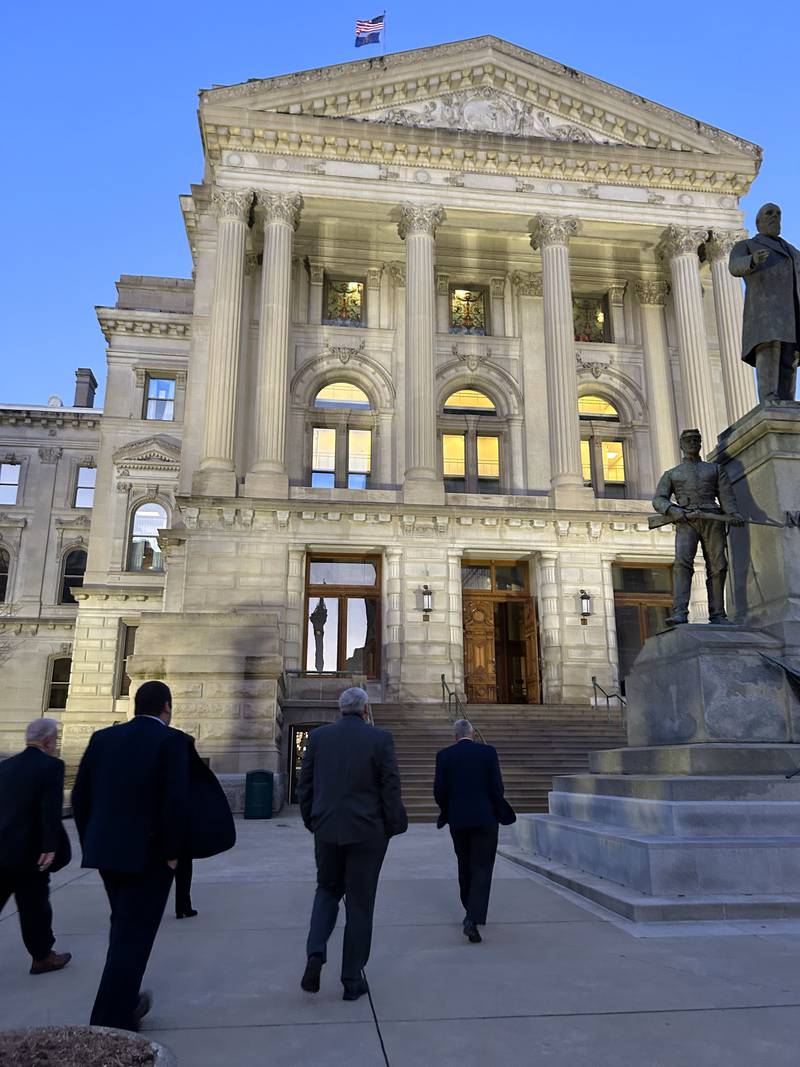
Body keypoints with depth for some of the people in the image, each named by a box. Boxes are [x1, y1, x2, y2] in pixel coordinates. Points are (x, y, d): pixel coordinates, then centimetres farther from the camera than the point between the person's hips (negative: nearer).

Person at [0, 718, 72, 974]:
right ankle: (42, 957, 21)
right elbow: (51, 810, -19)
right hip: (27, 850, -6)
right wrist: (50, 847, -17)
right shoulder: (51, 765, -11)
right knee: (35, 905, 8)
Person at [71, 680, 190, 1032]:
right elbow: (176, 801, -20)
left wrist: (90, 843, 15)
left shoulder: (103, 738, 5)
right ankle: (111, 1022, 7)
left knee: (125, 928, 24)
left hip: (105, 850, 7)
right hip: (148, 853, -6)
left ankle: (125, 1001, 36)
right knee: (133, 936, 4)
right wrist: (172, 852, -9)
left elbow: (80, 795, 6)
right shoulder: (171, 740, -12)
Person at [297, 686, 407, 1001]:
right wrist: (392, 827, 2)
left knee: (327, 890, 23)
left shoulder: (318, 736, 0)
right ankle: (352, 980, 17)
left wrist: (312, 822, 14)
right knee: (359, 904, 10)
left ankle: (315, 953, 2)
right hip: (367, 833, -2)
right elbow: (391, 787, -9)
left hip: (327, 830, 2)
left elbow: (304, 785, 3)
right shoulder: (380, 738, -8)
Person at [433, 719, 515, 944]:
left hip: (458, 820, 2)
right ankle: (473, 918, -13)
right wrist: (498, 812, 9)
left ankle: (470, 911, 31)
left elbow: (439, 791, -3)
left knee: (465, 867, 19)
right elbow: (496, 787, -7)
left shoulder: (444, 755, -1)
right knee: (482, 869, 0)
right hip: (485, 818, -2)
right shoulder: (488, 752, -4)